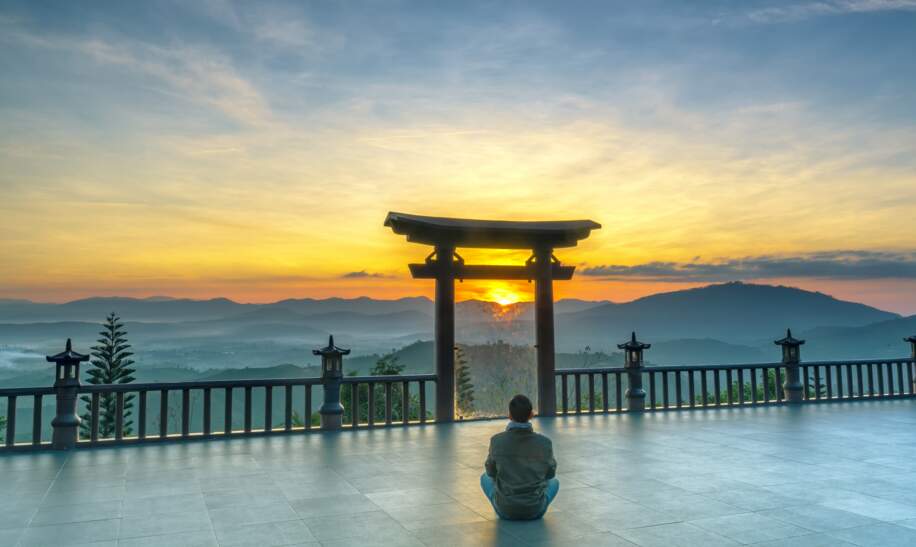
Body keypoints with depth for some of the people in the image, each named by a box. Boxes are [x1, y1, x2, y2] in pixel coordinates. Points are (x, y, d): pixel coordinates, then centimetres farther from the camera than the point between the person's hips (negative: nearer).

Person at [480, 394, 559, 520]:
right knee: (554, 482, 31)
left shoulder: (496, 441, -13)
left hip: (505, 510, 0)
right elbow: (550, 473, 6)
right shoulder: (545, 443, -13)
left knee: (485, 478, 29)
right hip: (535, 510, 1)